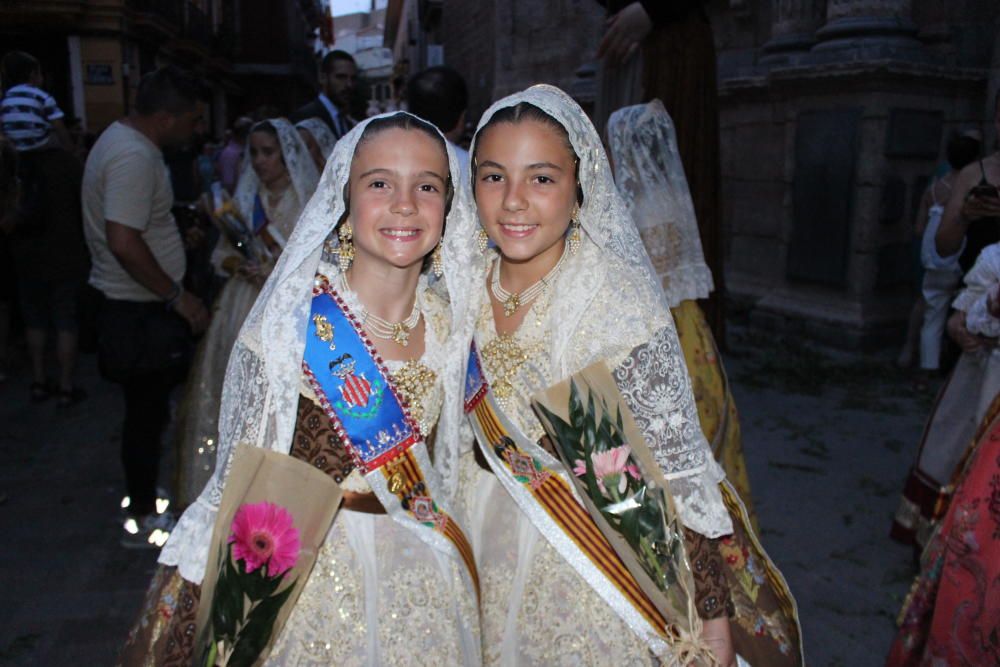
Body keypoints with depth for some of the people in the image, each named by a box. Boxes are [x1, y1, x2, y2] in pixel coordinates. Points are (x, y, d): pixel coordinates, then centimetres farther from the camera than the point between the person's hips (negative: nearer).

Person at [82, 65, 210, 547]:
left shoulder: (122, 139, 11)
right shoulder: (134, 157, -22)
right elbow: (124, 242, -30)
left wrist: (178, 228, 20)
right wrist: (178, 297, -22)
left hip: (131, 307, 10)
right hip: (139, 314, -10)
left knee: (148, 408, 20)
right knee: (146, 413, 3)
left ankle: (142, 501, 36)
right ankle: (142, 521, 20)